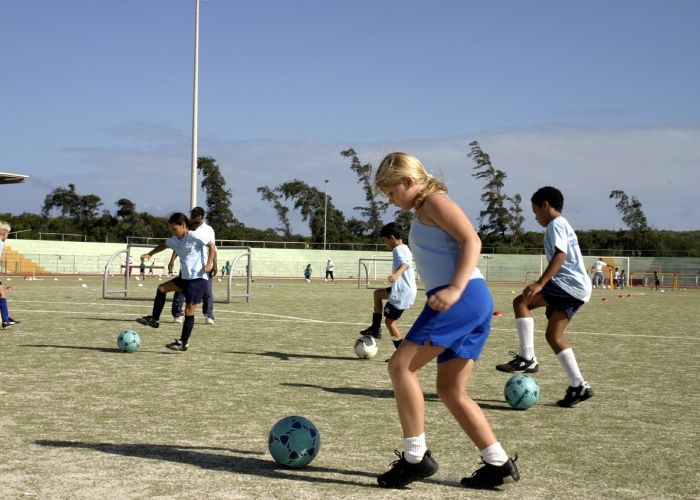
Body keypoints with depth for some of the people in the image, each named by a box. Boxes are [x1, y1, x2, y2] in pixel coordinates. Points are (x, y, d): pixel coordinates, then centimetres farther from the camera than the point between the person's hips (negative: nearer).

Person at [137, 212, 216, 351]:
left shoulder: (194, 237, -12)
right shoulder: (175, 240, 10)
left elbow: (212, 245, -13)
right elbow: (164, 245, 30)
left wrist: (209, 263, -22)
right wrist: (150, 254, 21)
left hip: (198, 278, -8)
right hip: (185, 277, 8)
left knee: (189, 310, -7)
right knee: (161, 288, 11)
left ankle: (184, 342, -1)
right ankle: (154, 319, 20)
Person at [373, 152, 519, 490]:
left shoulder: (434, 200, -2)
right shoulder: (424, 212, 27)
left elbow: (472, 241, -14)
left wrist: (455, 289, -23)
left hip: (465, 298, -10)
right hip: (474, 303, 10)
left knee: (401, 365, -11)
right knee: (451, 390, 10)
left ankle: (416, 457, -9)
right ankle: (498, 463, 10)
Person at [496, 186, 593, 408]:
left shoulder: (556, 224, -5)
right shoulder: (563, 225, 27)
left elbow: (560, 256, -20)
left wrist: (540, 283, -27)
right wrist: (544, 283, 37)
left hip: (570, 284, -10)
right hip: (578, 289, 10)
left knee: (521, 301, -16)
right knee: (553, 335, 9)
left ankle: (527, 358, -18)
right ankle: (579, 386, 9)